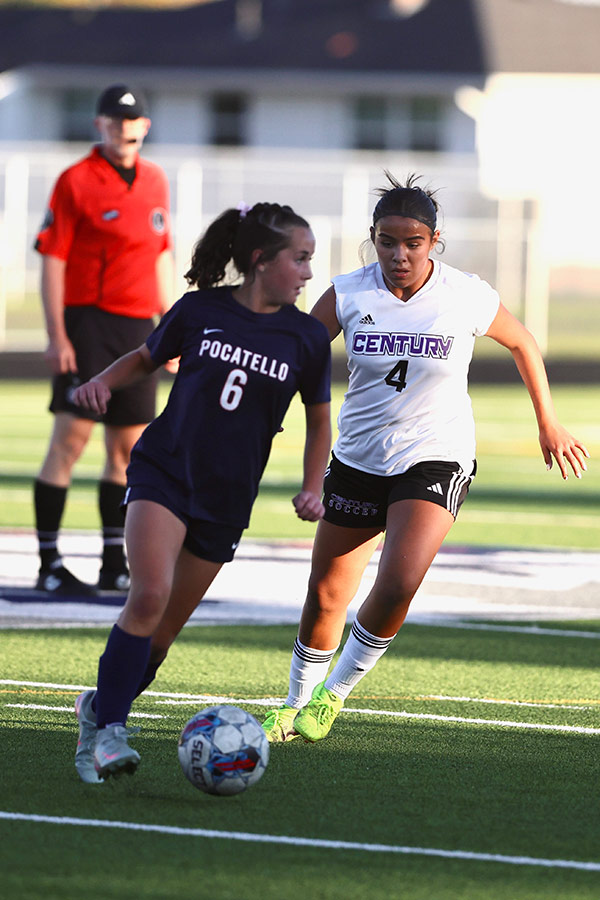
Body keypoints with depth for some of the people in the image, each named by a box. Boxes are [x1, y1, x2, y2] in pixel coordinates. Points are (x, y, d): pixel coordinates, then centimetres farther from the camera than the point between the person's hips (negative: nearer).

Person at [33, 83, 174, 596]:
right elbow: (53, 260, -7)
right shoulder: (76, 182, -5)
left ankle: (115, 564, 15)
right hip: (87, 324, -6)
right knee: (70, 438, -10)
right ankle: (49, 564, -8)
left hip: (138, 328, 6)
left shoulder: (155, 181, 14)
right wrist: (56, 336, -14)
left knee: (128, 447, 8)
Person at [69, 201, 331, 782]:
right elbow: (145, 358, 15)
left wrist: (312, 489, 1)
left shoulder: (306, 337, 1)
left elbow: (318, 421, 14)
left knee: (164, 629, 4)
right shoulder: (199, 311, -2)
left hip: (225, 500, 3)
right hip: (163, 472, -3)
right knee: (150, 595, -24)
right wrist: (102, 382, -5)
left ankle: (100, 708, 28)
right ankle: (109, 731, -20)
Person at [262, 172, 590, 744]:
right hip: (358, 458, 2)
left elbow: (523, 344, 8)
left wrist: (548, 425, 15)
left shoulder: (469, 298, -11)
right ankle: (298, 704, 31)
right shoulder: (347, 295, -9)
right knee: (325, 595, 6)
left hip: (435, 460, -2)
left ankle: (335, 693, -1)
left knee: (399, 584, -24)